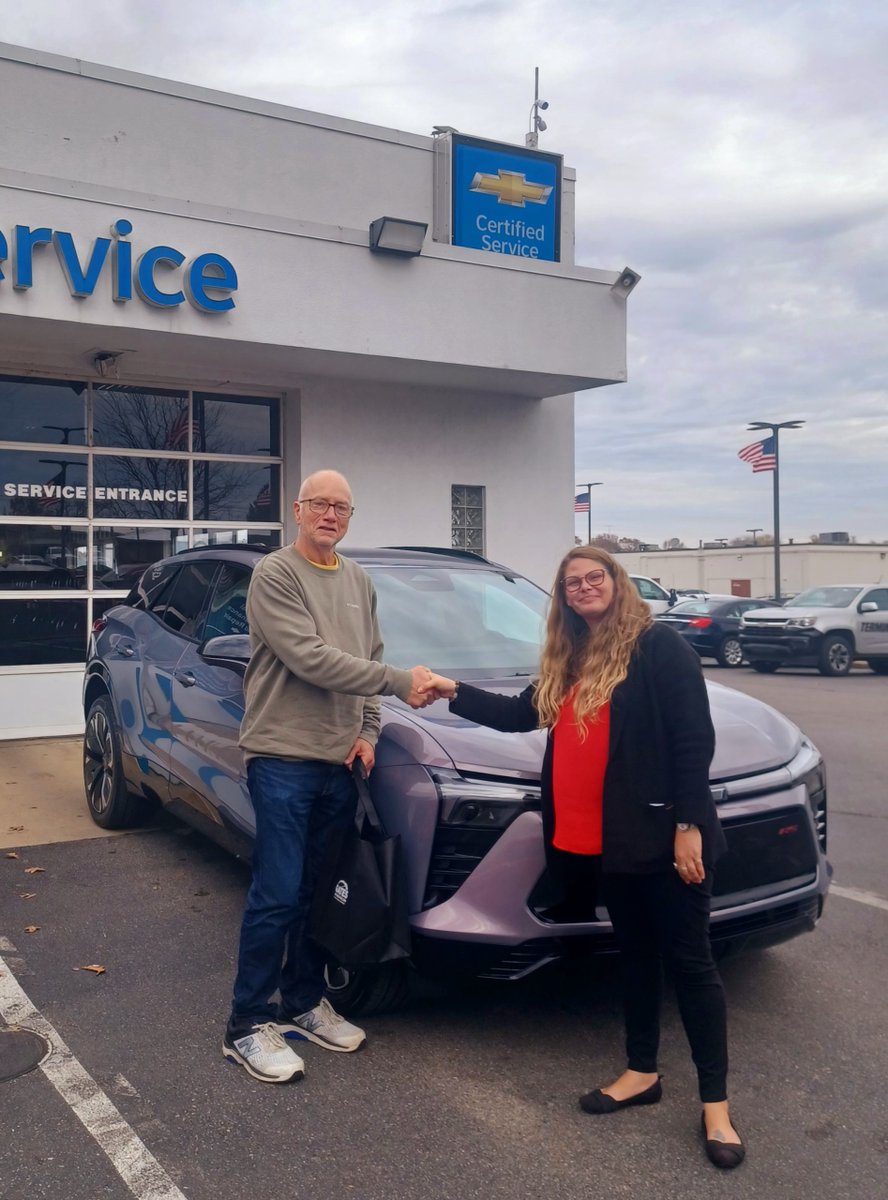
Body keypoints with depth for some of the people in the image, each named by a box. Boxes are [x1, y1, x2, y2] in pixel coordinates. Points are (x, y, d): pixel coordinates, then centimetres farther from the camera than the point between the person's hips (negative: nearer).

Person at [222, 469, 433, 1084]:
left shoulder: (359, 582, 14)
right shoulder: (275, 575, -8)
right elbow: (311, 659, -19)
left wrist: (368, 733, 4)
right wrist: (401, 683, -20)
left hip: (340, 761, 6)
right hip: (283, 758, -6)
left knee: (318, 891, 14)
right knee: (278, 895, -4)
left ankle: (304, 1002, 29)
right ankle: (248, 1025, 9)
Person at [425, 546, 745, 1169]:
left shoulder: (658, 645, -10)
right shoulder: (570, 661, 14)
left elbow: (695, 739, -13)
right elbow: (522, 714, 20)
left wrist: (688, 824, -16)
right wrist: (454, 692, 12)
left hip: (660, 832, -7)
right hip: (601, 838, 7)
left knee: (690, 960, 3)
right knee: (634, 954, 18)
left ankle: (716, 1103, 13)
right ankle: (642, 1072, 32)